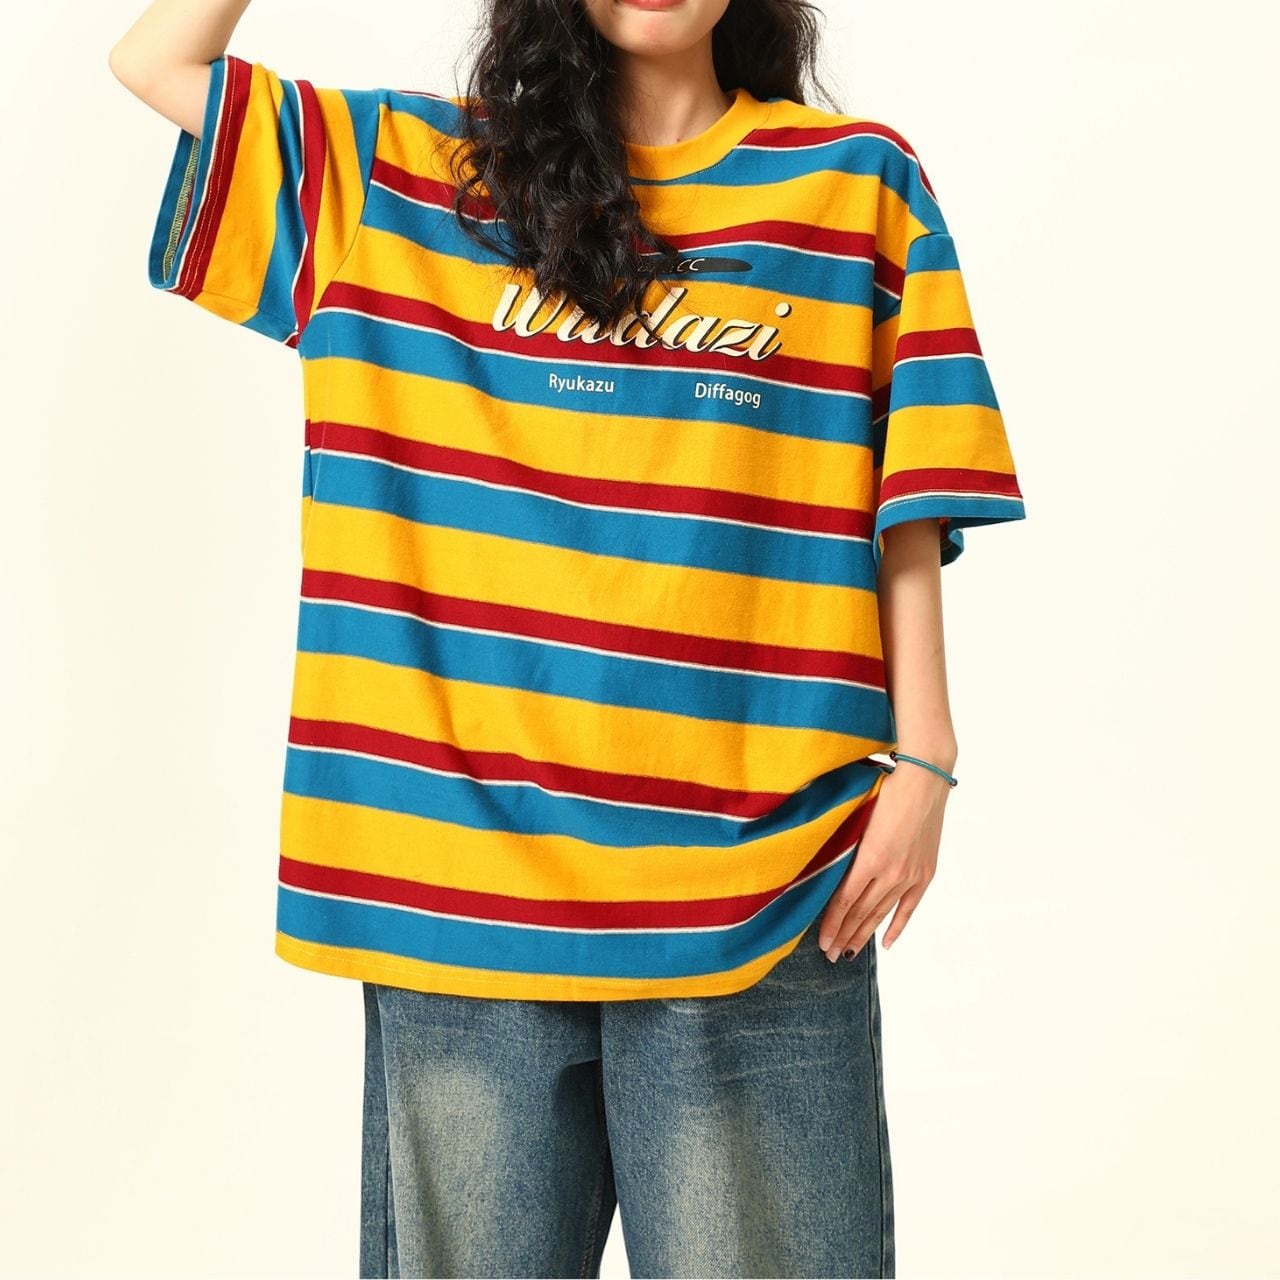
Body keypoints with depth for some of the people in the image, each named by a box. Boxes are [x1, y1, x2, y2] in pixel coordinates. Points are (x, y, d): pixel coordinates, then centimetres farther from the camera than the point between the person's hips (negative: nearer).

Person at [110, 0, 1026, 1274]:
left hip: (757, 874, -1)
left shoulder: (858, 181, 8)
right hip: (460, 861, 2)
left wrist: (922, 755, -2)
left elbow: (904, 511, 5)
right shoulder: (410, 173, 12)